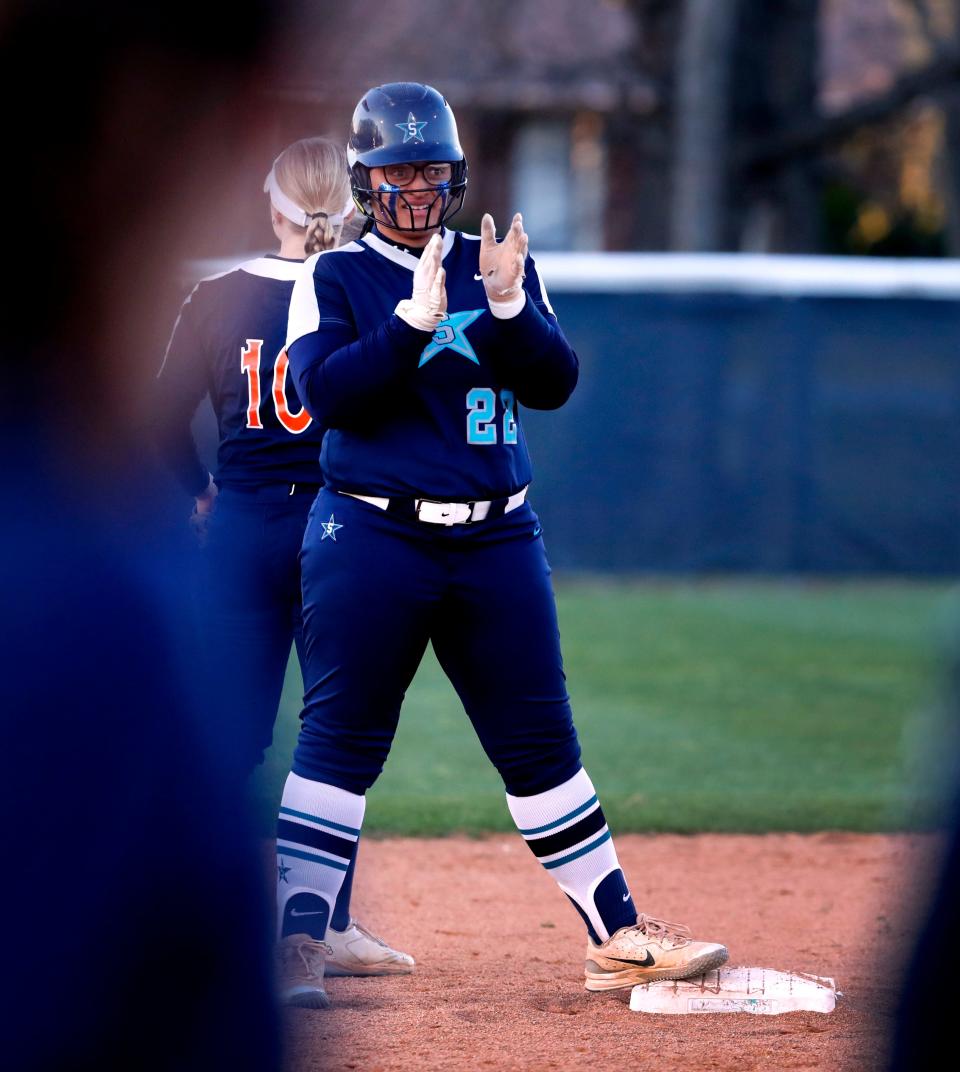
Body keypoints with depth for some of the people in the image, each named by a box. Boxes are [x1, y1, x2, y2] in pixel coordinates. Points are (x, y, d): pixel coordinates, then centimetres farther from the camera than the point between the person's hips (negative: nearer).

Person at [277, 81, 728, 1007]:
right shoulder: (333, 279, 2)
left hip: (497, 541, 3)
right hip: (372, 538, -3)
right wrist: (416, 317, -21)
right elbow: (325, 393, -13)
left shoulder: (499, 265, 12)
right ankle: (294, 941, -4)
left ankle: (618, 937, 15)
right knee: (338, 743, -5)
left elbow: (553, 383, 2)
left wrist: (506, 305, -14)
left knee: (540, 742, 9)